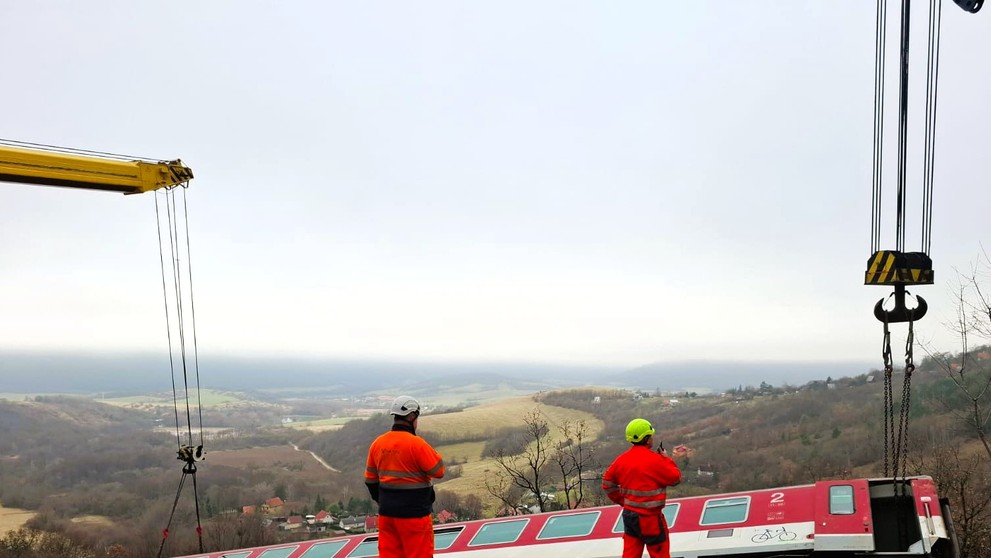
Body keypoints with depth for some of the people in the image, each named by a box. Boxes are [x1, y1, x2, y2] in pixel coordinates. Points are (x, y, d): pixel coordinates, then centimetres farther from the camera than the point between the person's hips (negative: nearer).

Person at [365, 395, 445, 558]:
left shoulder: (378, 443, 3)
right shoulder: (416, 444, -17)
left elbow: (371, 480, 11)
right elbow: (439, 471, -12)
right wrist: (432, 453, 5)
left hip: (386, 513, 6)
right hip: (414, 513, -6)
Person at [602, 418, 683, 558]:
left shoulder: (622, 459, 1)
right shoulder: (655, 460, -20)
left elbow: (608, 482, 10)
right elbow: (675, 478, -8)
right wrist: (667, 459, 4)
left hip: (629, 515, 7)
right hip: (650, 518, -6)